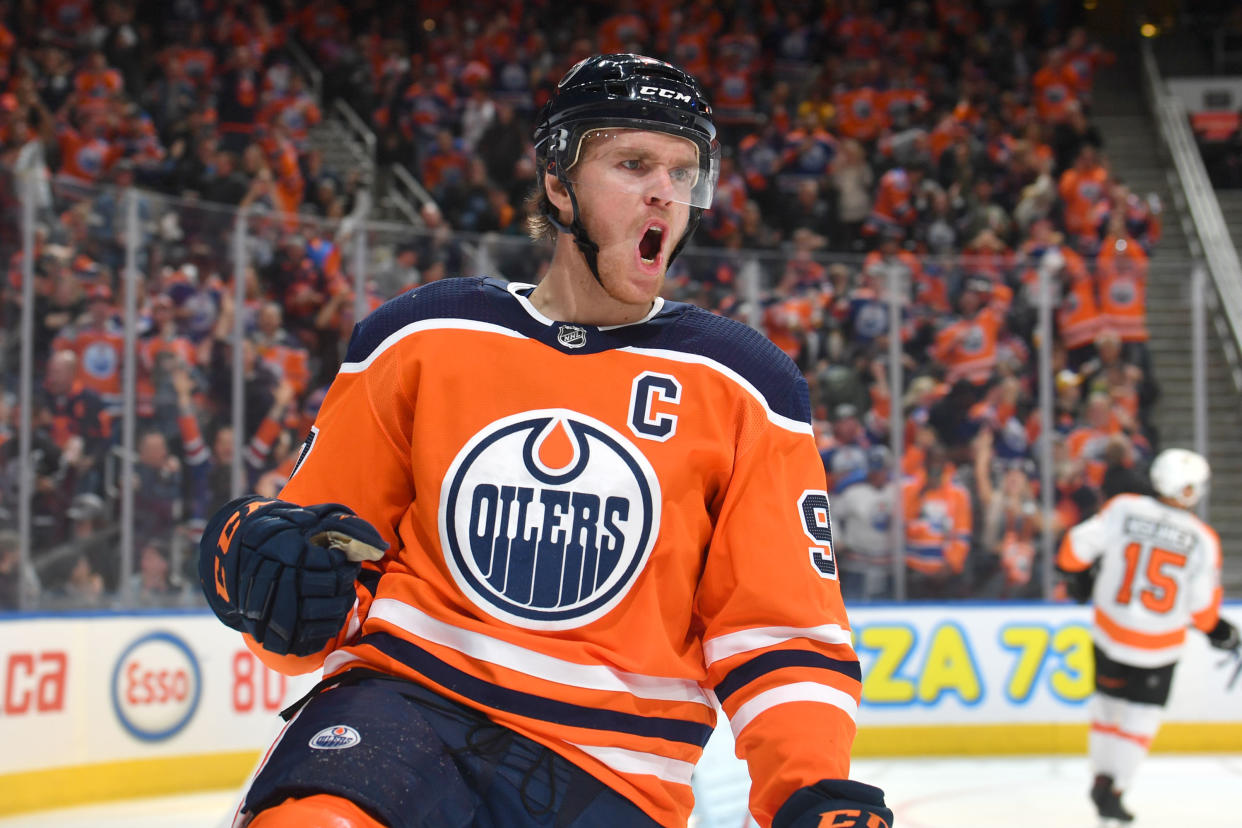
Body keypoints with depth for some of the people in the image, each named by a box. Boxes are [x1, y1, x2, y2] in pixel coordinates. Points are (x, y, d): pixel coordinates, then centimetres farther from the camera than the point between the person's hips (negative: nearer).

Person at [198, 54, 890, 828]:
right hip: (406, 701, -3)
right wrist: (270, 572, -11)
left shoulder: (742, 386, 6)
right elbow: (330, 541, 12)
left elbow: (784, 629, 5)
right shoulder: (418, 340, 6)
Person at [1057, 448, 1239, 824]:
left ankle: (1101, 779, 27)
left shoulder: (1123, 509, -12)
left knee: (1108, 701, 21)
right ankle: (1112, 793, 3)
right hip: (1159, 645, -2)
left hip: (1110, 632, 2)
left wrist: (1075, 573, 13)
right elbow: (1202, 605, -8)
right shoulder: (1202, 539, -13)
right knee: (1141, 715, 10)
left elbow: (1079, 543, -9)